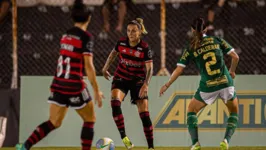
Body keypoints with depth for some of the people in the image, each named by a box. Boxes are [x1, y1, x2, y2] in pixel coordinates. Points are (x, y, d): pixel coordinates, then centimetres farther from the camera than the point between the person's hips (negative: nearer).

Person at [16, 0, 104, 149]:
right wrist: (97, 91, -13)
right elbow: (88, 66, -17)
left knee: (54, 122, 10)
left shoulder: (66, 35, 10)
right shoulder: (86, 37, -11)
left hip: (58, 84, 7)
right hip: (74, 85, -7)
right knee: (90, 120, 11)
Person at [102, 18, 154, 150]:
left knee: (144, 113, -8)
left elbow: (150, 68, -20)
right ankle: (123, 137, -29)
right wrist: (105, 68, 19)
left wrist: (146, 85, -35)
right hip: (121, 78, 2)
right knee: (115, 102, -28)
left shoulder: (145, 48, -18)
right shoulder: (121, 43, -10)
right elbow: (114, 53, 12)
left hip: (138, 80, -2)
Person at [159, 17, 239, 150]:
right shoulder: (217, 41, 6)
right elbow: (235, 57, 3)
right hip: (225, 83, 1)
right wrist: (232, 71, 23)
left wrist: (166, 85, 14)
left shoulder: (191, 48, 3)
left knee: (192, 110, 22)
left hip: (207, 87, -1)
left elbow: (179, 70, 1)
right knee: (234, 112, 24)